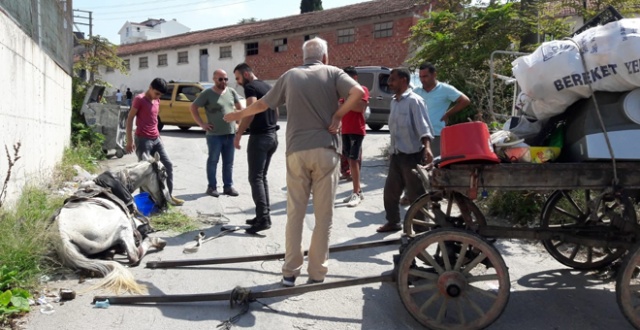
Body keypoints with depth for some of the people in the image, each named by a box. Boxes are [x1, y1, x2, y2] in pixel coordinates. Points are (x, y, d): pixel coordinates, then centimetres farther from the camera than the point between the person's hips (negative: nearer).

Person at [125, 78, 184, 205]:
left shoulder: (157, 101, 13)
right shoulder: (139, 99, -9)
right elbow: (130, 119, -10)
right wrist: (129, 141, -14)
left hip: (156, 139, 8)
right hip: (143, 140, -8)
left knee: (168, 165, 7)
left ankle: (169, 195, 16)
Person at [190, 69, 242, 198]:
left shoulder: (231, 92, 8)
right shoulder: (207, 93, -5)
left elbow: (239, 107, 21)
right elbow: (193, 108, -2)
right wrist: (202, 124, -7)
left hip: (230, 133, 4)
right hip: (214, 134, -4)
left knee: (229, 162, 10)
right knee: (213, 161, 4)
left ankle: (228, 186, 19)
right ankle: (212, 187, 13)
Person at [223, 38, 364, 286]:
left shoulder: (290, 75, 12)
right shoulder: (332, 73, 6)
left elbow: (263, 104, 17)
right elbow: (358, 92, -13)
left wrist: (238, 114, 33)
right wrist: (337, 116, -4)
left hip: (297, 151, 2)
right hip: (325, 150, -2)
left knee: (295, 213, 10)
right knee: (323, 215, 6)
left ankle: (290, 272, 14)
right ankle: (316, 274, 11)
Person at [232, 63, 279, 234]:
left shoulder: (250, 87, -10)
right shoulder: (267, 86, 17)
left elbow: (251, 112, -22)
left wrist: (238, 134, -18)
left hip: (259, 137, -9)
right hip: (272, 136, 9)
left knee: (255, 178, -6)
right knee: (262, 177, 14)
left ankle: (263, 218, -10)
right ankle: (264, 214, 15)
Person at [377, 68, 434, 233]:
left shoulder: (414, 100, -12)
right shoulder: (394, 101, 13)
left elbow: (423, 126, -22)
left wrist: (427, 147, -36)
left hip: (412, 155, -8)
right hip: (396, 155, 8)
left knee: (415, 194, -1)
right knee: (390, 191, 14)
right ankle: (393, 222, 30)